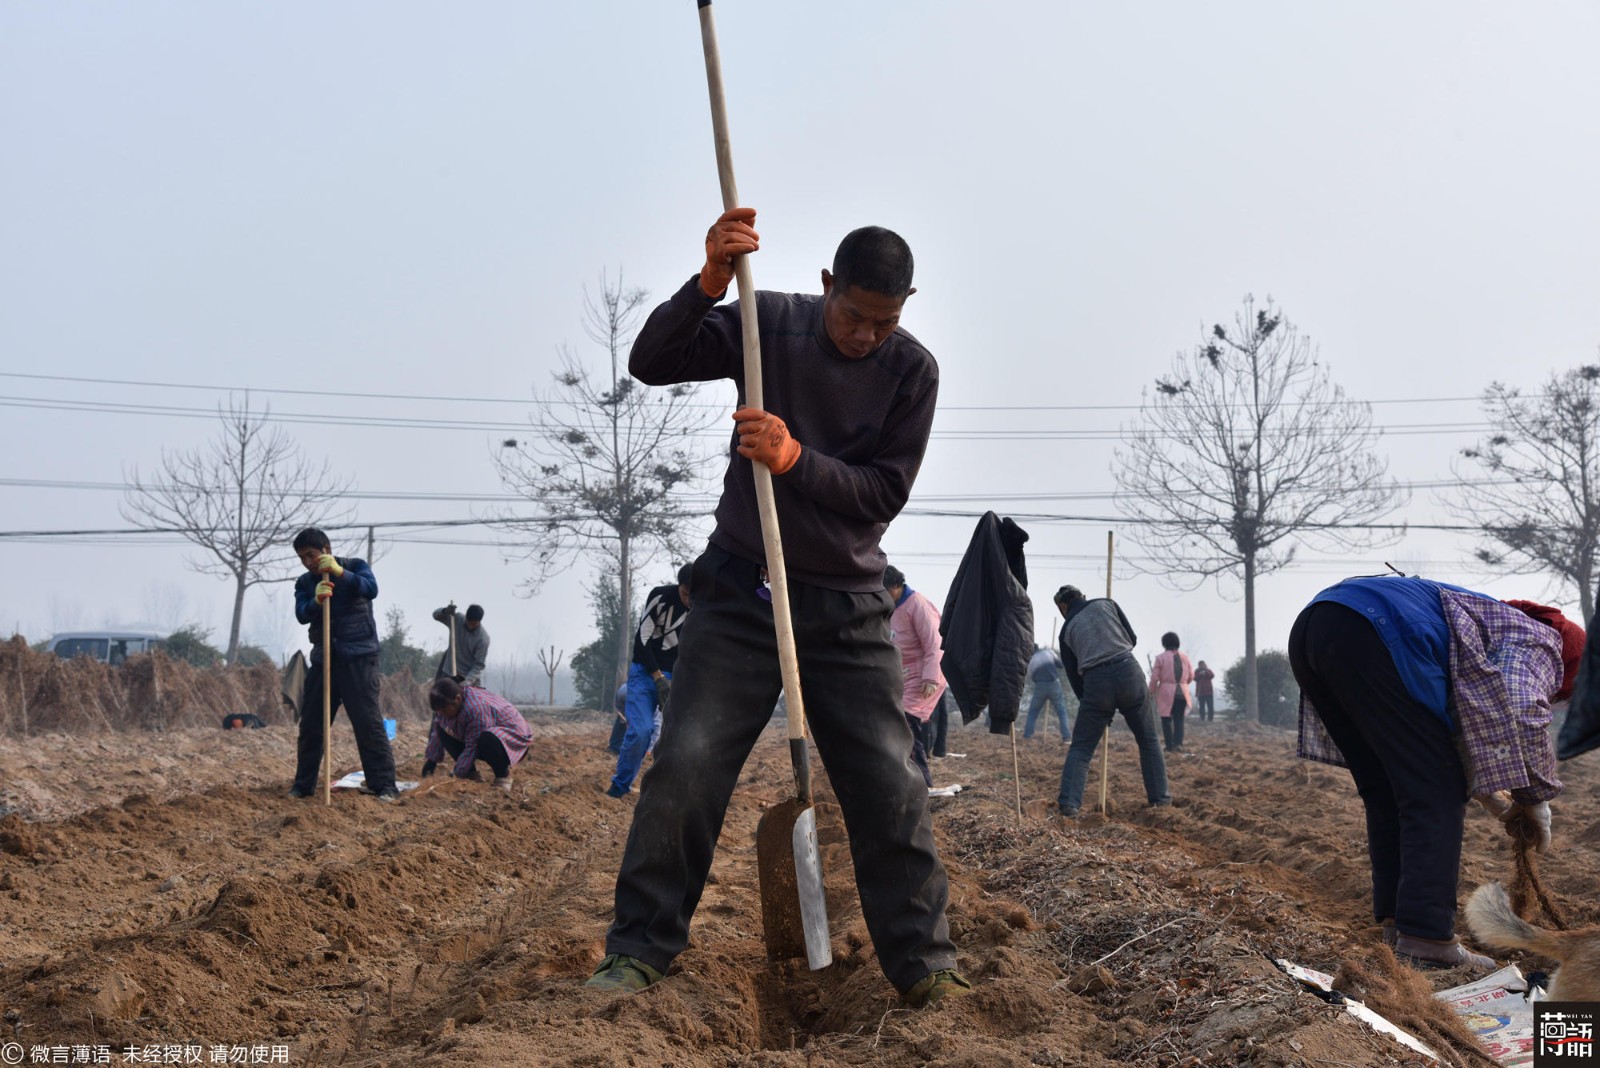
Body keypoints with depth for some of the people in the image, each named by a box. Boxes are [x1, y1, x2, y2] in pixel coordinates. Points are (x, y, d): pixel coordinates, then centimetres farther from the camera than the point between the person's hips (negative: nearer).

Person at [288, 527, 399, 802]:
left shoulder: (354, 566, 0)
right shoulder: (304, 583, 9)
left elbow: (371, 588, -19)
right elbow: (301, 614, -8)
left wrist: (340, 573, -31)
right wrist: (316, 601, -29)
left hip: (358, 658, -4)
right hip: (323, 658, 5)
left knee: (368, 721, -11)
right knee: (311, 724, 7)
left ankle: (384, 785, -10)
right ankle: (303, 785, 18)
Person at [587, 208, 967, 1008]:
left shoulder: (911, 370, -4)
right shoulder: (767, 324, -4)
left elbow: (885, 493, -9)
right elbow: (651, 363, -14)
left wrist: (795, 460, -24)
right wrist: (710, 282, -29)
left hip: (846, 606, 1)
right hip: (742, 590, 0)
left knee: (889, 786, -2)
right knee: (686, 765, -8)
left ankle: (926, 968, 7)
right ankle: (640, 950, 2)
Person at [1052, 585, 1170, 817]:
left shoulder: (1067, 629, 18)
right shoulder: (1106, 604, 17)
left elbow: (1073, 674, 18)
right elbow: (1132, 639, 17)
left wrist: (1087, 700, 26)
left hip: (1096, 682, 0)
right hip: (1128, 672, 0)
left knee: (1081, 747, 8)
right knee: (1148, 740, 18)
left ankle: (1069, 803, -6)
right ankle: (1160, 797, 20)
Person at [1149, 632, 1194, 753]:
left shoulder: (1161, 658, -5)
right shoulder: (1185, 656, 6)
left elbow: (1154, 678, -6)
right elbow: (1191, 676, 9)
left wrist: (1151, 692, 7)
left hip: (1167, 693, -3)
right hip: (1182, 692, 3)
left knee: (1166, 719, 5)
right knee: (1179, 719, 8)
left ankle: (1170, 746, 1)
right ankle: (1178, 743, -7)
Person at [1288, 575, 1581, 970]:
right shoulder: (1536, 641, 15)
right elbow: (1522, 716, -3)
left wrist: (1492, 796, 47)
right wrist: (1535, 797, 11)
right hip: (1370, 634, -9)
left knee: (1385, 794, 17)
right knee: (1434, 795, -2)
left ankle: (1396, 925, 17)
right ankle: (1426, 938, -8)